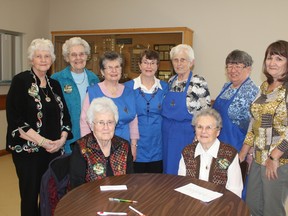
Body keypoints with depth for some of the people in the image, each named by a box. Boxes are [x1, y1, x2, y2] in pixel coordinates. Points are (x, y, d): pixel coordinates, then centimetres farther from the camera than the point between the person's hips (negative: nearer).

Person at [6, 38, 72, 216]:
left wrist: (62, 138, -6)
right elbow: (15, 119, -13)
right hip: (27, 150, -4)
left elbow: (65, 115, 12)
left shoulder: (55, 84, 11)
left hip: (54, 149, 5)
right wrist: (42, 141, -18)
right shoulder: (21, 81, -5)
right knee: (30, 197, 5)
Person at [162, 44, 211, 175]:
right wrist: (166, 128, 12)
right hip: (168, 136, 6)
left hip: (187, 136, -5)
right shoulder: (171, 81, 6)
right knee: (169, 169, 17)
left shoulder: (199, 83, -12)